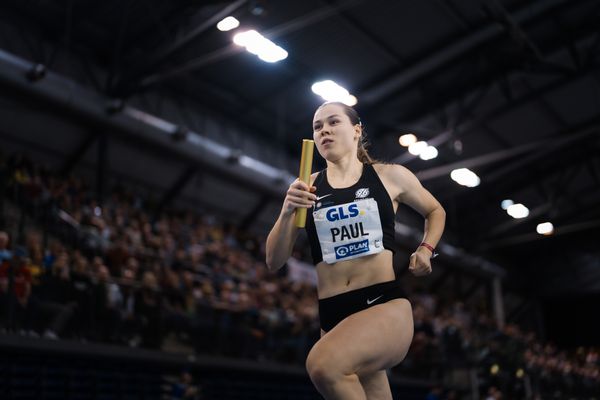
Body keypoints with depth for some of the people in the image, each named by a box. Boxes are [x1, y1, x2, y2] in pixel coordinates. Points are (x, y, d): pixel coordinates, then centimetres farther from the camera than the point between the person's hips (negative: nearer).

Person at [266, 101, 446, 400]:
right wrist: (287, 211, -11)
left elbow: (435, 211, 26)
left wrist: (425, 250, 7)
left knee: (323, 364, -32)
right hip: (332, 315, 3)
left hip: (386, 306, -3)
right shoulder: (307, 187, 8)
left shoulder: (390, 176, 6)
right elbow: (274, 262, 5)